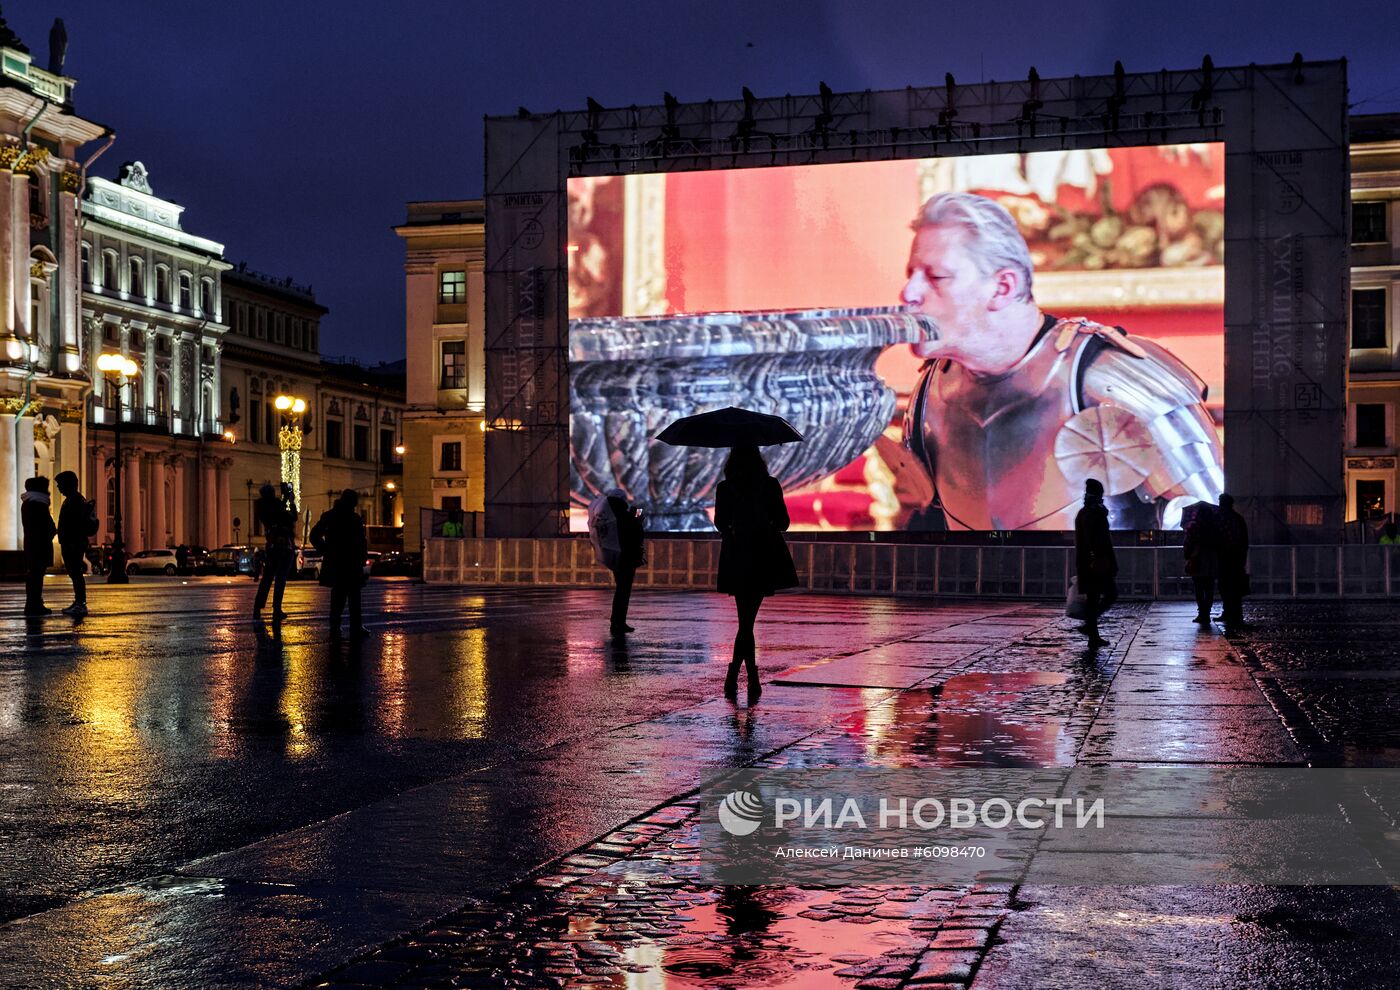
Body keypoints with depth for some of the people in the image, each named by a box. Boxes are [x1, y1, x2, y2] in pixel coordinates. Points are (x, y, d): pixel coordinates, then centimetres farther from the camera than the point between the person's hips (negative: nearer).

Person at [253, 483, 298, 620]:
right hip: (285, 547, -6)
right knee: (280, 578, -3)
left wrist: (285, 498, 20)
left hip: (271, 546, 6)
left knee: (266, 577, 16)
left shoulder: (263, 511, 3)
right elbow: (294, 517, -2)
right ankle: (276, 611, -5)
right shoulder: (277, 507, -16)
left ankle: (257, 607, 16)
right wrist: (292, 502, 3)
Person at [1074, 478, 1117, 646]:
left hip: (1084, 563, 8)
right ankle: (1090, 624, -8)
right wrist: (1113, 564, -16)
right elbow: (1105, 542, -17)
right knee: (1111, 594, 2)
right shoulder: (1099, 513, -12)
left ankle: (1093, 636, 7)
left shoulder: (1081, 514, 13)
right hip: (1099, 564, -8)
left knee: (1092, 598, 9)